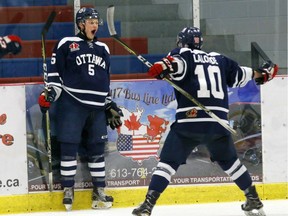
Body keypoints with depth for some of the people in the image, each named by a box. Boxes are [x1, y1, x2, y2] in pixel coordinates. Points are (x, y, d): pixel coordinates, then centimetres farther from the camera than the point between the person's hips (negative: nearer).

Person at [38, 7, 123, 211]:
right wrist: (50, 92, -12)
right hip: (71, 104, -5)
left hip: (97, 107, 5)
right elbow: (55, 71, 0)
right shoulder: (66, 44, 0)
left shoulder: (103, 49, 16)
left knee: (97, 148, 6)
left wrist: (111, 106, 19)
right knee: (69, 146, -4)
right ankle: (68, 190, 4)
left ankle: (99, 191, 13)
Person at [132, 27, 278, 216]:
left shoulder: (182, 54, 9)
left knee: (168, 162, 0)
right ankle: (254, 201, 28)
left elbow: (178, 63, -15)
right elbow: (239, 74, 34)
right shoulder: (218, 59, 22)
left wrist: (164, 67, -36)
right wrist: (260, 73, 53)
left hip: (189, 121, -4)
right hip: (218, 123, 4)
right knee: (229, 161, 26)